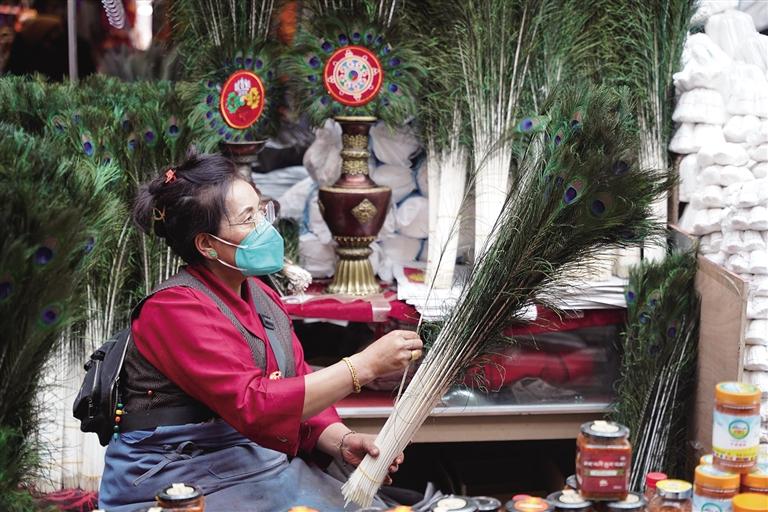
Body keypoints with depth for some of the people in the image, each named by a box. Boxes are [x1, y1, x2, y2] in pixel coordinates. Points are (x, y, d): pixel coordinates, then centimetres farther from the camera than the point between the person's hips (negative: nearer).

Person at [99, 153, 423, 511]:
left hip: (260, 464, 8)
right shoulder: (175, 308, -17)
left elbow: (301, 395, 9)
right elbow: (254, 406, -26)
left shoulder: (261, 296, 10)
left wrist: (342, 442, -12)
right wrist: (365, 366, -27)